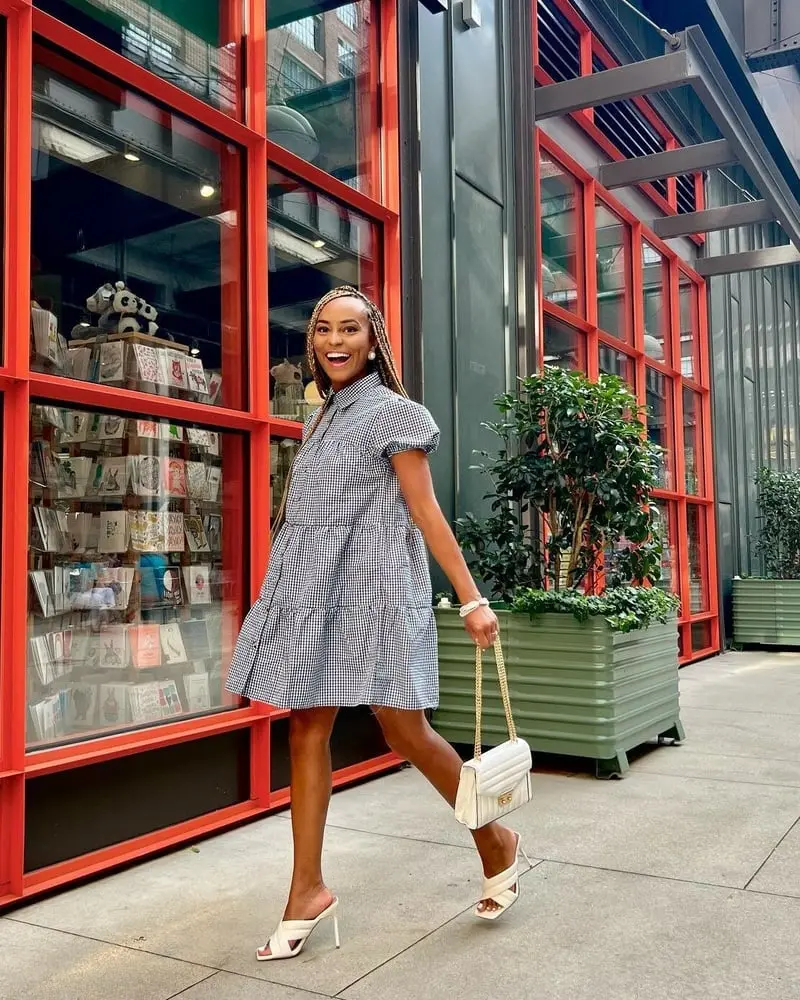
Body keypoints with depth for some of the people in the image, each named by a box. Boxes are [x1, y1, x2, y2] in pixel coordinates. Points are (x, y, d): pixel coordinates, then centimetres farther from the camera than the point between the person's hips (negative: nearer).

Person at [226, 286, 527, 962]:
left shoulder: (393, 413, -1)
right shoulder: (319, 421, 19)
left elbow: (426, 513, -7)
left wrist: (472, 599, -12)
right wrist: (285, 599, 22)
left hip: (374, 584, -6)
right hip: (314, 589, 7)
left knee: (404, 730, -4)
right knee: (308, 728, 2)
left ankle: (497, 843, 19)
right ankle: (309, 890, 11)